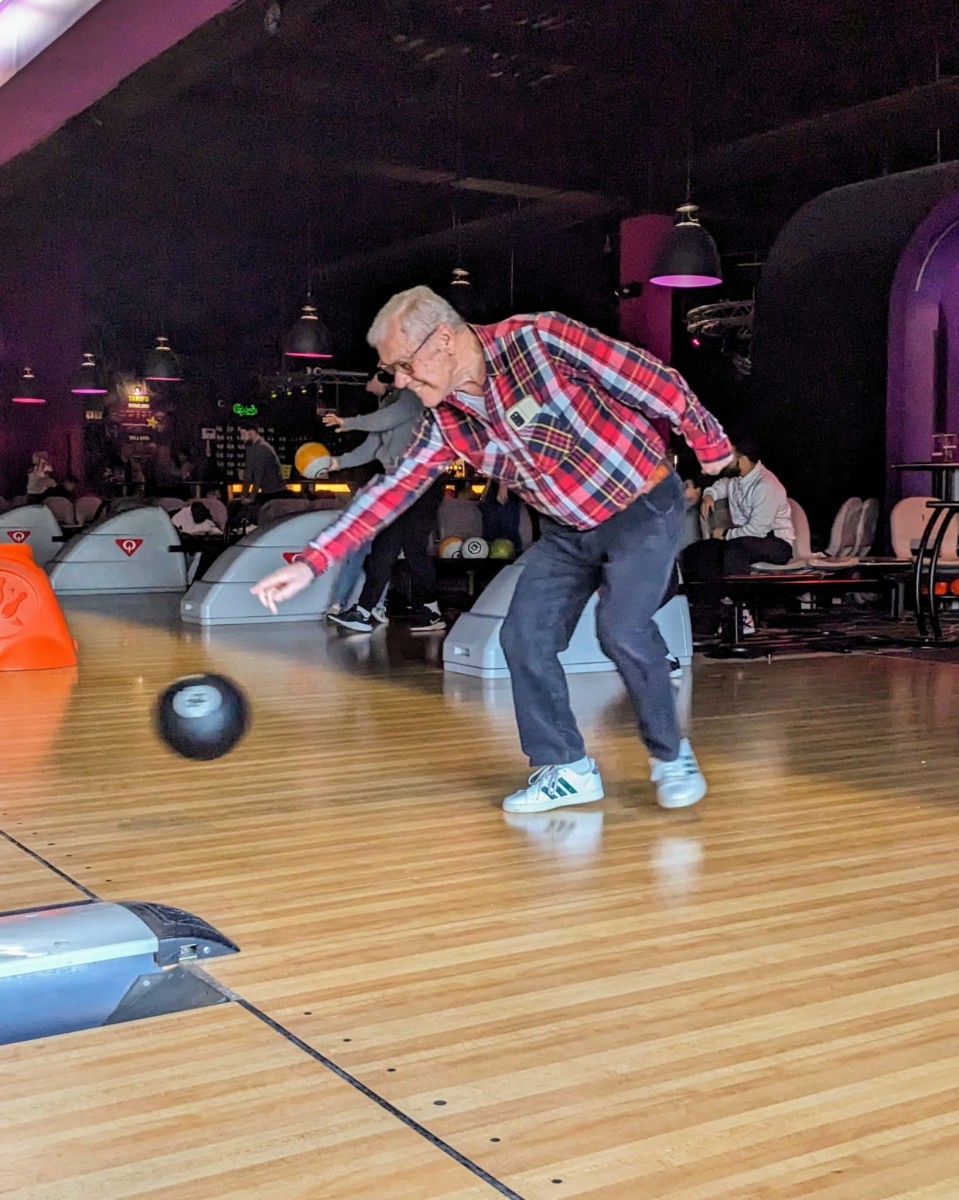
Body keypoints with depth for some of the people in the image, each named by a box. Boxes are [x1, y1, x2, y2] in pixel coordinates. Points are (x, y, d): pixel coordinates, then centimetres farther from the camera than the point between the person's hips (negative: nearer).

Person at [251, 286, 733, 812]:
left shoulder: (540, 340, -25)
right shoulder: (446, 422, -6)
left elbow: (654, 379, -18)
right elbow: (391, 489, -4)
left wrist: (709, 443, -7)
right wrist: (311, 562, -11)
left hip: (641, 505, -6)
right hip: (567, 529, 6)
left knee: (622, 631, -21)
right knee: (525, 637, -4)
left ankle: (672, 756, 3)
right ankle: (567, 769, 11)